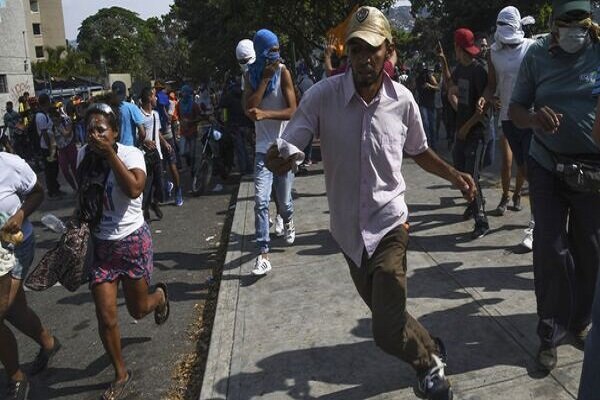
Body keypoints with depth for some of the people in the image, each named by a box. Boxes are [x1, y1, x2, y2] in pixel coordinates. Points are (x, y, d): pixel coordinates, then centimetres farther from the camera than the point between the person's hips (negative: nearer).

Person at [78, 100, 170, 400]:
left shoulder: (130, 153, -15)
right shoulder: (84, 155, -2)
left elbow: (134, 189, -34)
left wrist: (109, 153, -30)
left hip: (133, 242, -3)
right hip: (99, 245, 4)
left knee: (138, 310, 12)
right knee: (106, 317, 1)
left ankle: (160, 295, 49)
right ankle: (121, 375, 23)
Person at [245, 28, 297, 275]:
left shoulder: (283, 71, -6)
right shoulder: (252, 75, 4)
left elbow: (292, 111, -14)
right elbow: (249, 109, -11)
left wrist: (265, 113, -29)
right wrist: (265, 78, -14)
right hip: (263, 148, 2)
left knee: (283, 198, 11)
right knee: (261, 201, -10)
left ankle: (288, 221, 47)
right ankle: (263, 255, -6)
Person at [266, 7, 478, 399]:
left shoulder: (403, 99, -8)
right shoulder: (322, 95, -14)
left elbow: (419, 150, 12)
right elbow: (285, 151, -17)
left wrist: (452, 173, -2)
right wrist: (278, 159, -39)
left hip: (389, 223, -2)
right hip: (348, 228, 2)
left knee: (387, 331, -9)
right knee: (385, 313, 21)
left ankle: (429, 364, 24)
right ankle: (432, 351, 50)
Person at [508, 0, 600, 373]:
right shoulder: (537, 55, -2)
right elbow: (515, 109, -3)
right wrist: (533, 117, -23)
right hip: (548, 167, 0)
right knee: (551, 250, -1)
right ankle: (552, 333, 13)